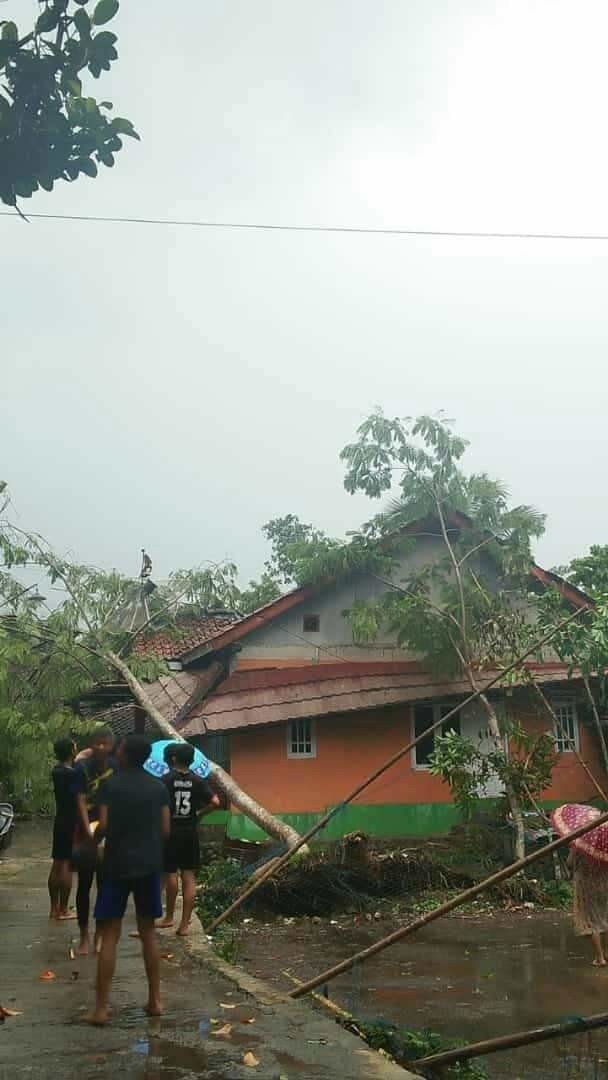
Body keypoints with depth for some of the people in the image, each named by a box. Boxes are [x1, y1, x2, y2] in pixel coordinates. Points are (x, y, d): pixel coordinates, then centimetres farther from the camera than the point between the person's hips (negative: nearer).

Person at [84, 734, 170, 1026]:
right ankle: (155, 1000, 16)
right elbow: (166, 830, 3)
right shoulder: (159, 787, 3)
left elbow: (104, 826, -12)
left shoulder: (111, 785, -8)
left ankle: (101, 1008, 1)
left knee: (110, 935, 1)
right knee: (148, 932, 13)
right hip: (149, 865, 4)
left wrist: (93, 842, 9)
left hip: (117, 865, -4)